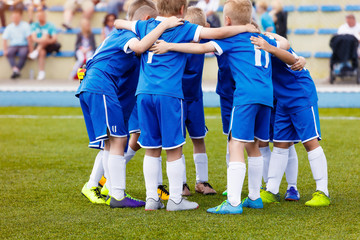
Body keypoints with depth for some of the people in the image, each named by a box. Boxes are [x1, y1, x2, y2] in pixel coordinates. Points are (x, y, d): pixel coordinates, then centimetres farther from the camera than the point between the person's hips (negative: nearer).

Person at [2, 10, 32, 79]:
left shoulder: (25, 25, -2)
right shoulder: (9, 27, 7)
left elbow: (28, 38, -7)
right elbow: (5, 39, 5)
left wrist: (31, 49, -13)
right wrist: (5, 50, -9)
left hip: (23, 45, -2)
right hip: (13, 46, 2)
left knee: (23, 54, -37)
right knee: (9, 53, -33)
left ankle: (17, 70, -39)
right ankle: (15, 69, -48)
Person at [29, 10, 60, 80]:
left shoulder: (50, 26, 0)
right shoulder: (34, 25, 8)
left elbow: (55, 38, -12)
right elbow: (33, 38, -6)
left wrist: (48, 40, -36)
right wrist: (40, 40, -28)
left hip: (49, 45, -1)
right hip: (39, 45, 1)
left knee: (45, 35, -30)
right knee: (42, 52, -35)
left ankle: (36, 52, -40)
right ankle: (41, 72, -43)